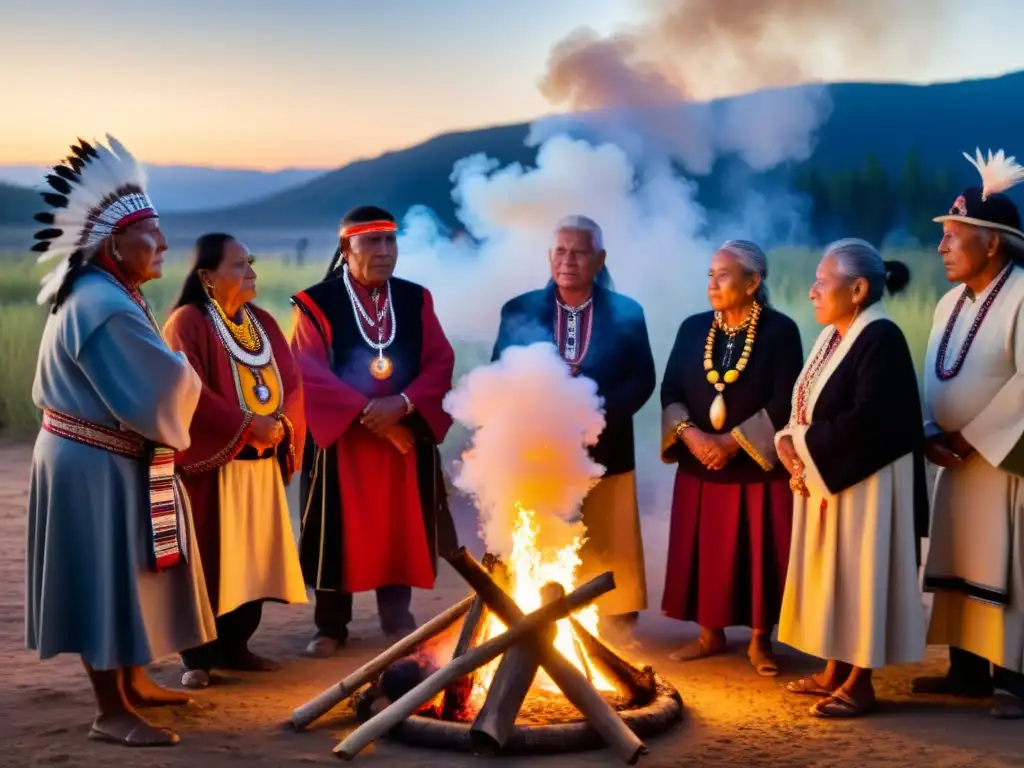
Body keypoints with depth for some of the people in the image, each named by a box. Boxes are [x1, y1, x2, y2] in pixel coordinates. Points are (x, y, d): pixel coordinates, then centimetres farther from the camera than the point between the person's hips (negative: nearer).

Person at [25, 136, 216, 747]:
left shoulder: (105, 295, 11)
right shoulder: (106, 308, -25)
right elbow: (159, 390, -24)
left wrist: (175, 375, 1)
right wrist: (187, 375, -3)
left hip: (111, 461, 11)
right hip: (99, 467, -11)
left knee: (124, 580, 21)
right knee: (106, 583, -2)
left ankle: (132, 681, 35)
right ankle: (112, 713, 8)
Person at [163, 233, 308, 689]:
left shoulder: (263, 323, 14)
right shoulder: (187, 323, -8)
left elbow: (291, 383, 11)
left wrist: (282, 423, -9)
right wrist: (246, 424, -19)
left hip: (262, 464, 7)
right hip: (211, 461, -7)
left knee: (253, 556, 9)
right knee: (208, 558, -3)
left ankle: (235, 647, 21)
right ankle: (198, 657, 5)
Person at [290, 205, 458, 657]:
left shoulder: (416, 300, 8)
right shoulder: (316, 304, -5)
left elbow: (441, 363, 1)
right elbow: (309, 374, -12)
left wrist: (402, 404, -16)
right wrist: (367, 411, -18)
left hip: (406, 435, 3)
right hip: (340, 437, -3)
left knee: (400, 528, 8)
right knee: (340, 532, 3)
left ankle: (397, 619, 22)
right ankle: (331, 626, 14)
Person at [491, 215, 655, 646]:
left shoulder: (627, 313, 5)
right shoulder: (519, 312, 5)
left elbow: (642, 380, 0)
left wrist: (598, 411, -16)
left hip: (604, 456, 0)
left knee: (608, 558, 6)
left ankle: (616, 639, 17)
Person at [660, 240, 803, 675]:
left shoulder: (780, 331, -6)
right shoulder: (692, 329, 6)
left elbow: (783, 401, -12)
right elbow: (670, 391, 3)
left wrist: (734, 442, -18)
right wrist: (689, 434, -16)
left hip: (758, 466, -3)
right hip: (700, 465, 4)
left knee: (758, 553, 2)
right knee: (705, 552, 7)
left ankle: (760, 641, 14)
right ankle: (710, 635, 20)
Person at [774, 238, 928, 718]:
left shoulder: (881, 338, -17)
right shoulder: (832, 336, 11)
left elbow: (867, 420, -25)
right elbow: (809, 409, 12)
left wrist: (802, 444, -16)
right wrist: (790, 444, -8)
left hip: (864, 483, -9)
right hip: (824, 477, 9)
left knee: (859, 574, -2)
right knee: (832, 574, 13)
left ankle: (860, 684, 8)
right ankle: (836, 671, 23)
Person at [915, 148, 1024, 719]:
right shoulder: (951, 303, 11)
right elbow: (934, 378, 11)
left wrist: (973, 436, -17)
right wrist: (932, 434, -4)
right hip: (960, 458, 8)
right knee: (961, 566, 10)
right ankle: (968, 669, 19)